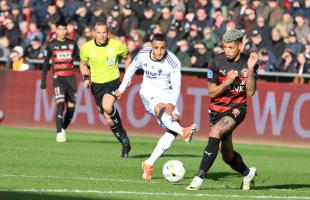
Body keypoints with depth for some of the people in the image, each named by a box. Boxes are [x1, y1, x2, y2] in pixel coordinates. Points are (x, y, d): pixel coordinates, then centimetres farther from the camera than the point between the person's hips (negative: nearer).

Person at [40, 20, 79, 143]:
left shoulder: (72, 44, 11)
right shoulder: (51, 45, 4)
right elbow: (46, 64, 6)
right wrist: (43, 81, 2)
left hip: (71, 77, 3)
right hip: (58, 77, -3)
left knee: (71, 107, 2)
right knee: (60, 103, -20)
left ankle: (63, 130, 20)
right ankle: (59, 133, -21)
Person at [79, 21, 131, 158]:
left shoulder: (117, 45, -12)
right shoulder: (86, 48, -8)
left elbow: (127, 58, 8)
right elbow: (83, 64, 11)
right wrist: (86, 77, -6)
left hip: (113, 81, -3)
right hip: (96, 85, 3)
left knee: (107, 107, -30)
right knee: (108, 119, 2)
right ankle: (125, 143, 21)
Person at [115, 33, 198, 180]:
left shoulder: (173, 62, -18)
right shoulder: (142, 55, -9)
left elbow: (176, 86, -24)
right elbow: (132, 68, 12)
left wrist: (172, 103, -41)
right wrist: (122, 89, 20)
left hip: (167, 95, 0)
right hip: (149, 93, 0)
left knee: (172, 129, -19)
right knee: (161, 110, -35)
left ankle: (149, 164, -12)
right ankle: (184, 132, -63)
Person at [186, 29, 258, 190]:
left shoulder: (248, 62, -8)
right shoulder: (216, 62, -11)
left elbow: (250, 92, -11)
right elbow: (212, 93, -7)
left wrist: (250, 70, -23)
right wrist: (227, 82, -24)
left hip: (237, 108, -2)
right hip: (217, 109, 2)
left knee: (215, 132, -30)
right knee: (228, 156, 8)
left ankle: (200, 177, -29)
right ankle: (247, 173, 41)